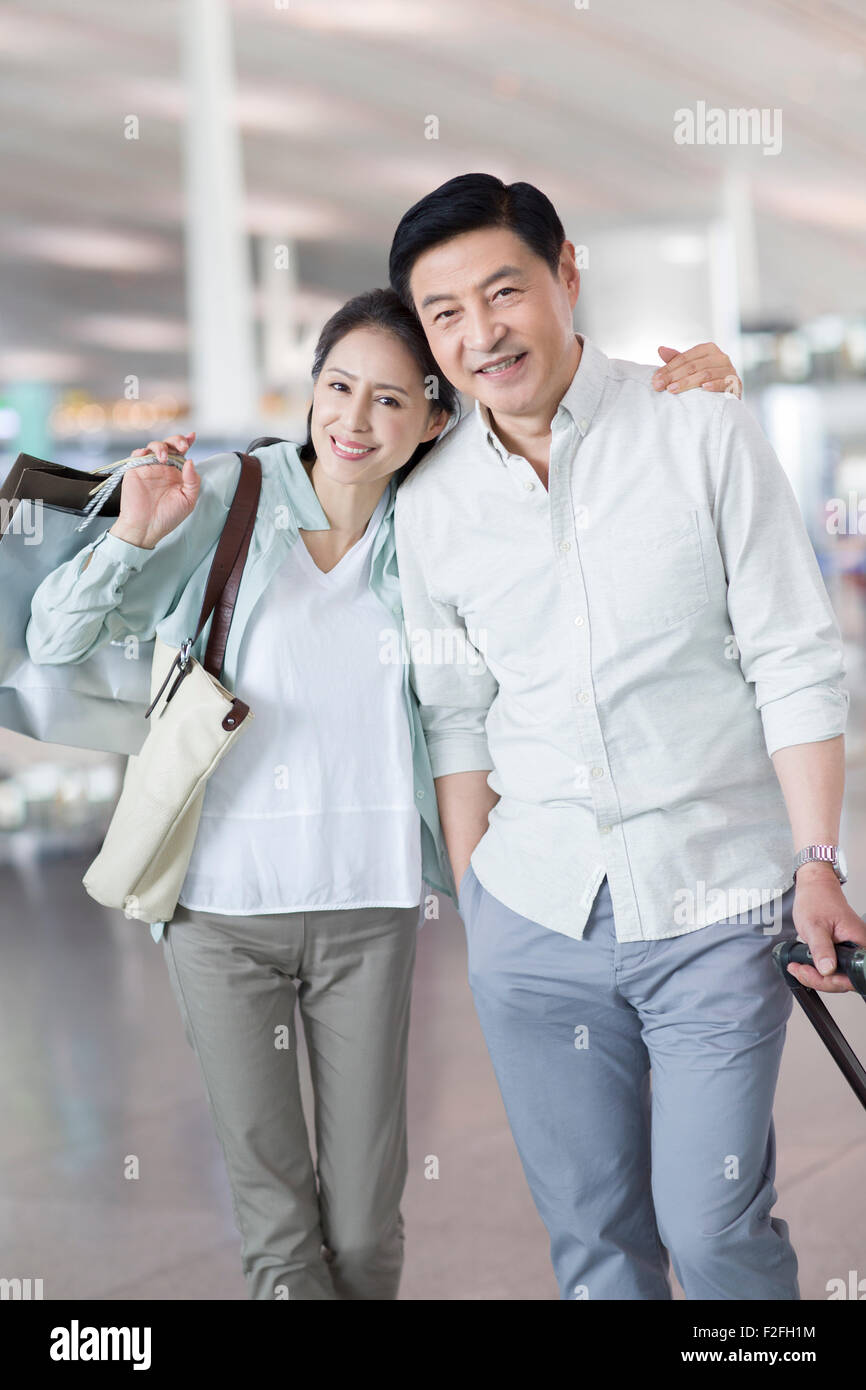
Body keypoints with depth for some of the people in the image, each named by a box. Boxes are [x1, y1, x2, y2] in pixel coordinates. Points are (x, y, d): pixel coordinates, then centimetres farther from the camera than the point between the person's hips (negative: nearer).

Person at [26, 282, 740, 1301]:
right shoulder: (224, 503, -5)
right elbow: (55, 639, -3)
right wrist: (133, 538, -21)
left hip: (368, 908, 2)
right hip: (220, 906, -1)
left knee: (365, 1227, 8)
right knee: (276, 1226, 5)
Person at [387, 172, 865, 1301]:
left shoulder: (702, 430, -5)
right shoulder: (430, 503, 5)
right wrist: (472, 901, 10)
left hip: (716, 910, -3)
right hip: (535, 914, 3)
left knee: (713, 1227, -4)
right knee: (591, 1232, 9)